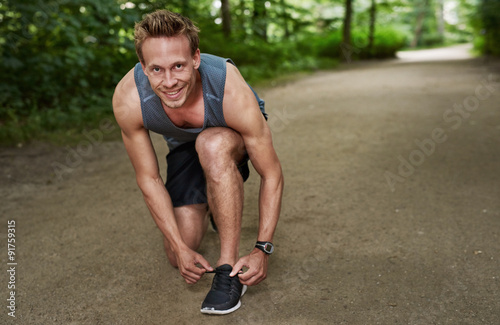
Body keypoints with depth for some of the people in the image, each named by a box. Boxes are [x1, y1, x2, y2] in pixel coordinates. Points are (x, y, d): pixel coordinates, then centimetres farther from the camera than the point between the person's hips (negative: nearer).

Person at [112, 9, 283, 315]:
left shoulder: (233, 93, -39)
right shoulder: (128, 99, -33)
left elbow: (272, 174, -29)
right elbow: (149, 179, -19)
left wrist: (263, 248, -33)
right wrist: (180, 247, -21)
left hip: (234, 138, -2)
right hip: (184, 145, 3)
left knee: (212, 145, -41)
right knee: (178, 255, -1)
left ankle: (229, 266, -25)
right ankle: (212, 204, 32)